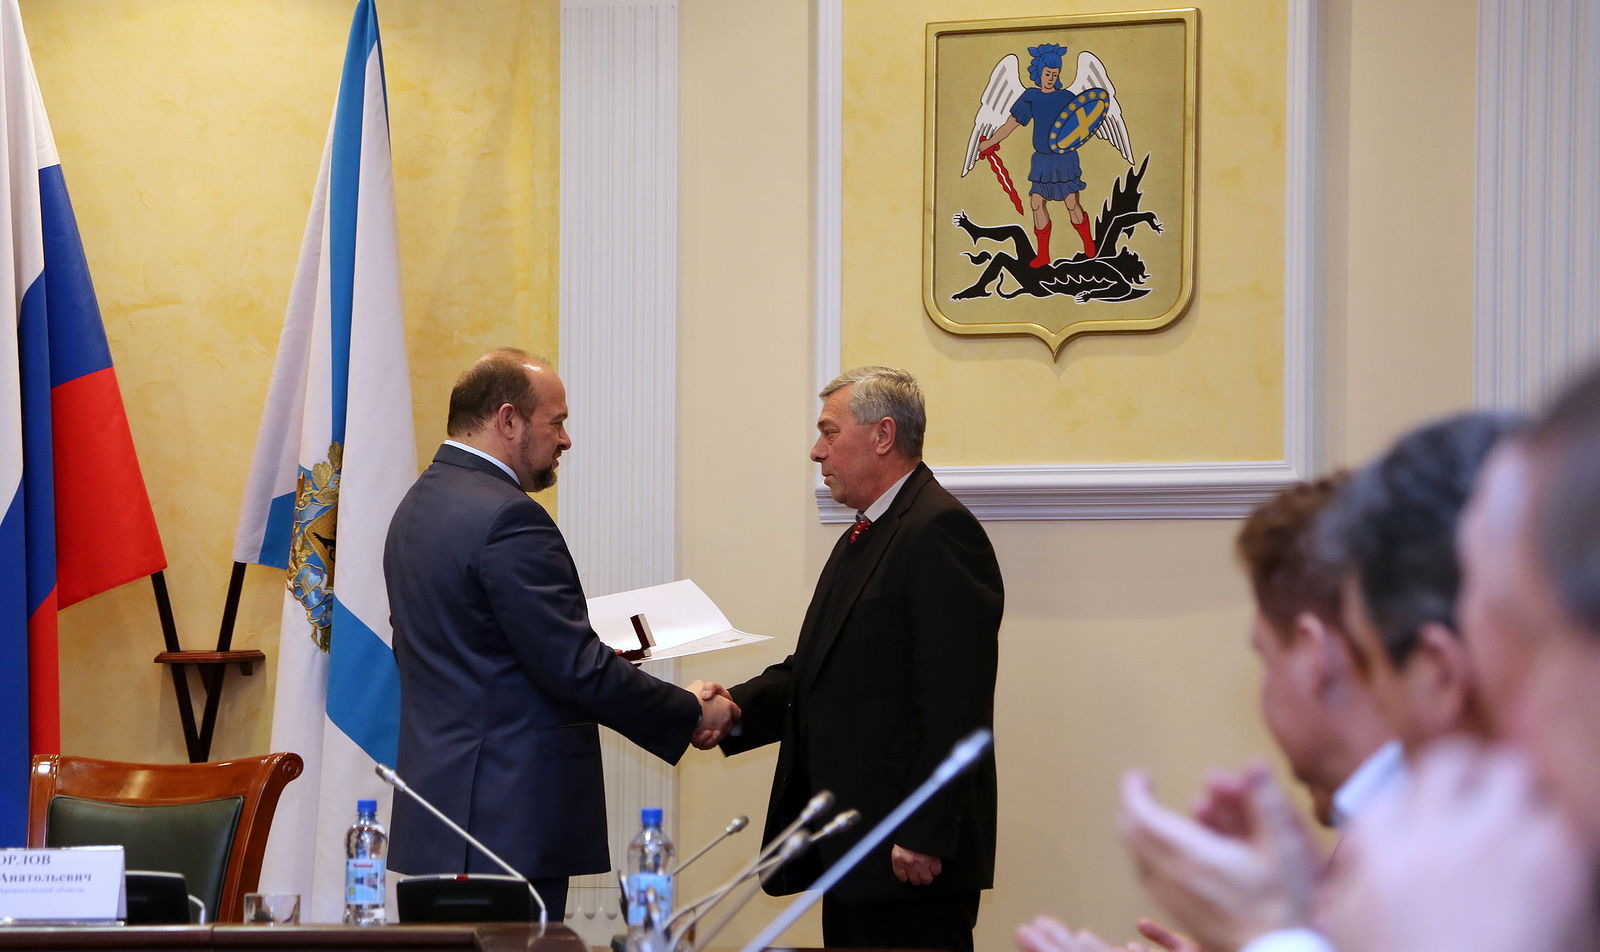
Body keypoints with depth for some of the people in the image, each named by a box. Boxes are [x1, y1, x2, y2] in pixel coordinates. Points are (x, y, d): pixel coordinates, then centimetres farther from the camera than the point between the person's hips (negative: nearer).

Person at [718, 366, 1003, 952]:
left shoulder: (939, 533, -14)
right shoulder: (863, 538, 20)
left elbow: (954, 702, -20)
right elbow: (814, 670, 17)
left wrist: (924, 836, -23)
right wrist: (732, 710, 0)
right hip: (851, 850, 10)